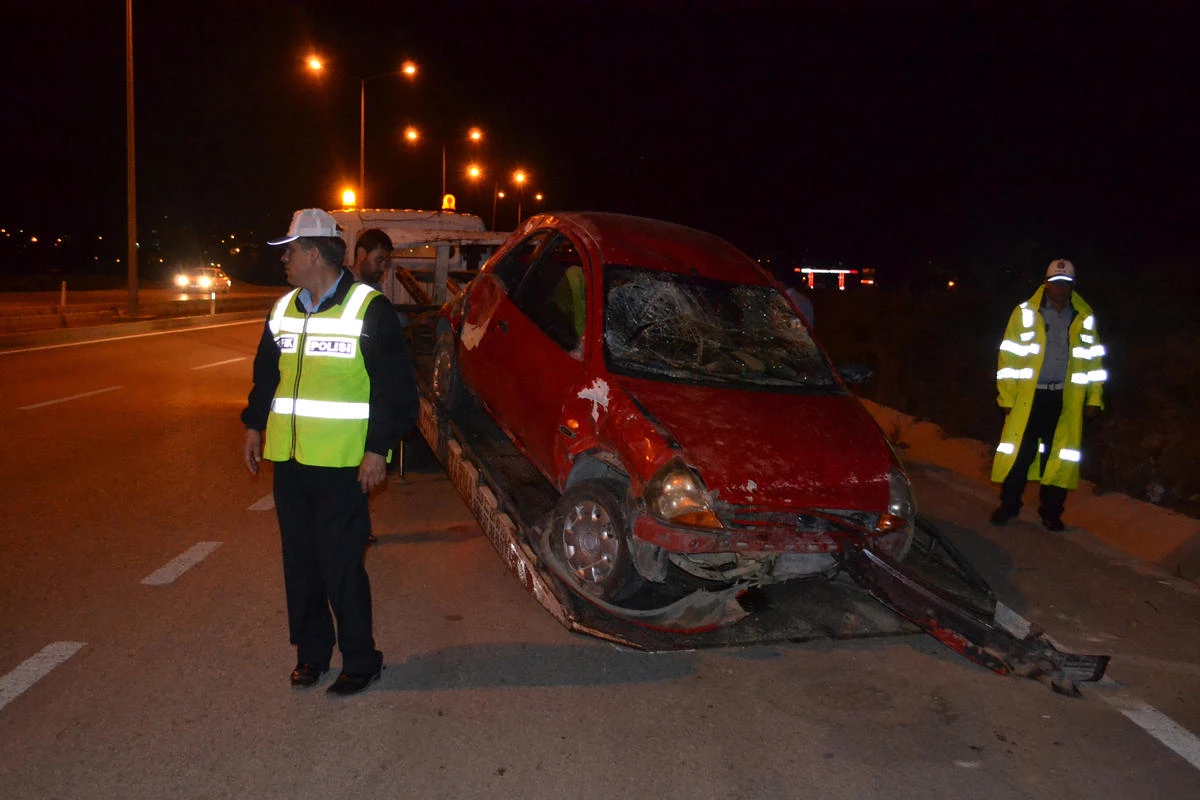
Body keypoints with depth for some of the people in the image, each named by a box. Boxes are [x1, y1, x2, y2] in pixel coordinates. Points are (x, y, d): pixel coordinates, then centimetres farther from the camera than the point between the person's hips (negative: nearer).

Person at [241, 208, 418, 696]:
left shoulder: (369, 309, -8)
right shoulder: (283, 310, 12)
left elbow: (395, 387, -10)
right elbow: (266, 373, 25)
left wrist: (378, 448, -13)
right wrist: (255, 425, 17)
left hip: (341, 463, -6)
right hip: (288, 458, 7)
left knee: (340, 564, -3)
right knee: (299, 561, 12)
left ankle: (360, 660, 13)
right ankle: (310, 653, 28)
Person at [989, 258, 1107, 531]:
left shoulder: (1084, 317, 7)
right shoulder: (1025, 313, 0)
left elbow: (1094, 360, 10)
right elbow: (1008, 357, -2)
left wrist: (1094, 398, 5)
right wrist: (1007, 397, -6)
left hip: (1067, 400, 2)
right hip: (1028, 396, -2)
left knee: (1059, 456, 6)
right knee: (1018, 453, 1)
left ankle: (1051, 512, 19)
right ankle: (1009, 505, 17)